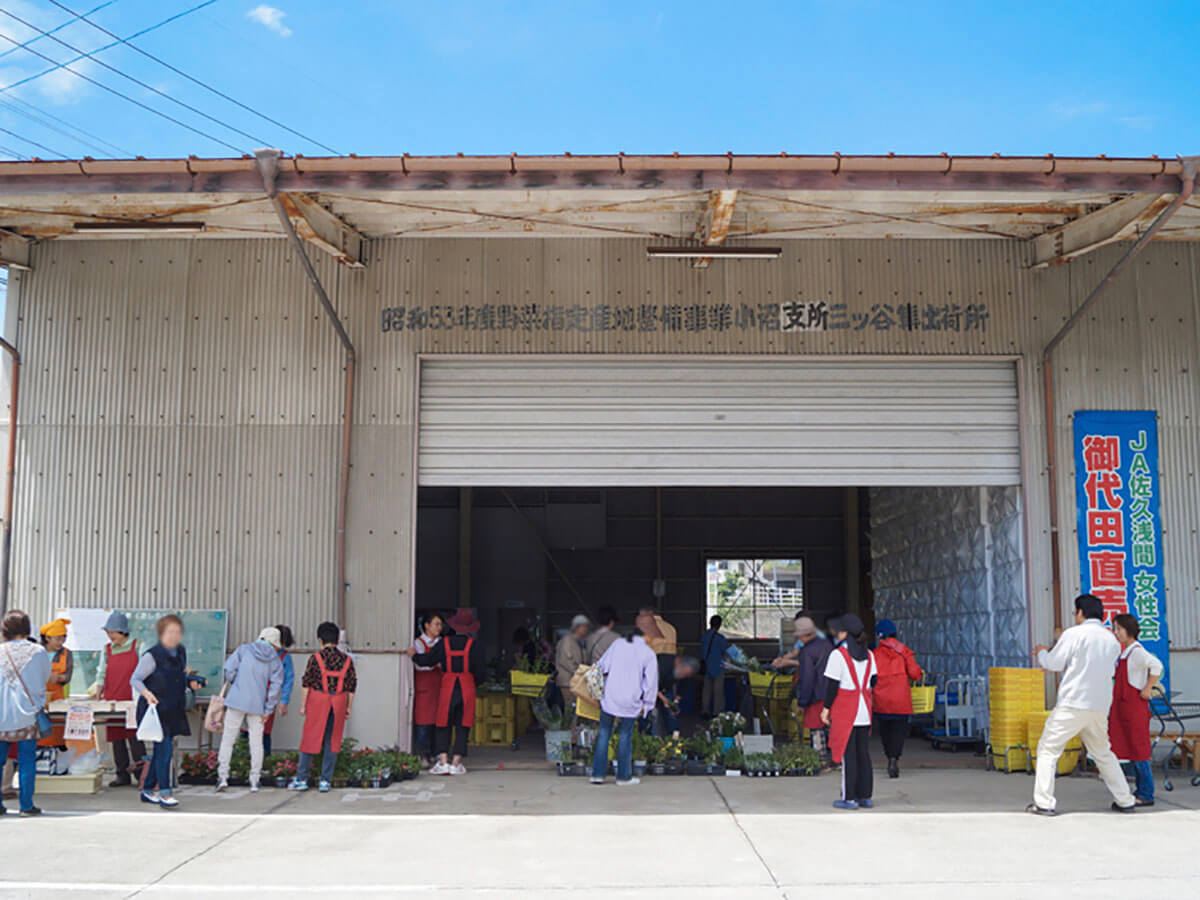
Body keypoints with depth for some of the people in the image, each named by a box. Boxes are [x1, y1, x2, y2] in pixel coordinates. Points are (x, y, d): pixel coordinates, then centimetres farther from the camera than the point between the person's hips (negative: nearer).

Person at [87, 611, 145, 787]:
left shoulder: (137, 646, 1)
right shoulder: (107, 649, 10)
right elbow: (102, 673, 12)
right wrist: (98, 690, -3)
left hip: (132, 700, -4)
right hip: (112, 700, 4)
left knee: (133, 735, -11)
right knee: (116, 736, 5)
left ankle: (140, 772, -6)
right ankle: (122, 775, 12)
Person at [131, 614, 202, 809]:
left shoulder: (181, 652, 9)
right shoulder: (152, 656, -12)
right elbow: (135, 679, -11)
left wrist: (190, 681, 5)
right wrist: (146, 693, -28)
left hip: (174, 710, 7)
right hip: (155, 710, -7)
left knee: (161, 750, 13)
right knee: (164, 748, -14)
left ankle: (148, 790, 24)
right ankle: (164, 793, -11)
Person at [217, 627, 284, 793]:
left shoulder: (244, 649, 2)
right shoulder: (275, 660, 4)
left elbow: (229, 669, -3)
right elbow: (276, 685, 0)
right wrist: (268, 710, 4)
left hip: (237, 700, -1)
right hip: (257, 705, 1)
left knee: (228, 739, 6)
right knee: (256, 743, 8)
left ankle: (223, 777, 0)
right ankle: (254, 782, 9)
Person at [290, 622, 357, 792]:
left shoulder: (316, 658, -6)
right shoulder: (347, 659, 4)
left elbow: (306, 683, -6)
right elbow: (352, 686, 6)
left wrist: (303, 705, 1)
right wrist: (348, 708, 13)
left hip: (318, 701, -2)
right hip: (339, 702, 3)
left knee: (310, 739, 6)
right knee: (332, 741, 8)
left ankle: (302, 779, 11)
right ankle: (325, 781, 8)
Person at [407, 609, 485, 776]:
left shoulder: (444, 643, -1)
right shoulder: (474, 645, -4)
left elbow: (427, 660, 7)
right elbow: (481, 671, -5)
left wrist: (414, 655, 27)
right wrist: (477, 679, 17)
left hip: (447, 687, 1)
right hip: (467, 687, -1)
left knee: (443, 726, 8)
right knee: (462, 727, 6)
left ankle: (443, 761, -3)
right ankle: (456, 763, 2)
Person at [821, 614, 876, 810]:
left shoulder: (838, 655, -13)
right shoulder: (868, 655, 8)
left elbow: (832, 685, -12)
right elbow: (872, 682, 12)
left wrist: (826, 708, -4)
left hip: (845, 711, -6)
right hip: (864, 710, 6)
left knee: (848, 755, -1)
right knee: (864, 754, 11)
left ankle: (849, 798, 2)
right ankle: (866, 796, 15)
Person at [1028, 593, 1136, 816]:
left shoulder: (1074, 634, -8)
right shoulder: (1112, 641, 11)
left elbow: (1053, 664, -5)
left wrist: (1041, 653, 18)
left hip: (1072, 704, -6)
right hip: (1100, 707, 6)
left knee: (1048, 749, 3)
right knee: (1102, 753, 22)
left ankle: (1043, 803, -3)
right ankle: (1125, 800, 23)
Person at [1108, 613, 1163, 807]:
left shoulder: (1136, 652, -14)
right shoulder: (1123, 653, 14)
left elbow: (1156, 665, -29)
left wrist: (1147, 690, -24)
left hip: (1136, 707, -10)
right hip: (1123, 707, 10)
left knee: (1138, 751, -5)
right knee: (1130, 750, 13)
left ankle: (1146, 795, 1)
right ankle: (1140, 790, 20)